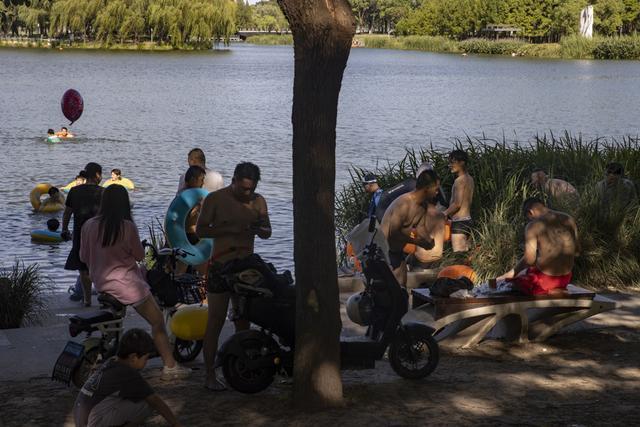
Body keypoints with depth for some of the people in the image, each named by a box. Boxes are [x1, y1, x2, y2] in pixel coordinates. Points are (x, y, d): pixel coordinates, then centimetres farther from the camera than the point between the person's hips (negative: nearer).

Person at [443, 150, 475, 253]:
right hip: (467, 220, 10)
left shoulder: (460, 180, -14)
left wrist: (444, 214, -9)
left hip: (459, 222, -10)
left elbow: (457, 204, -19)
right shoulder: (469, 179, 15)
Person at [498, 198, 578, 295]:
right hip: (566, 278, 6)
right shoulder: (568, 219, 2)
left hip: (545, 280, -6)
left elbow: (529, 260, -17)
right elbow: (575, 250, 10)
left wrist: (511, 273, -3)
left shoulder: (533, 226, -14)